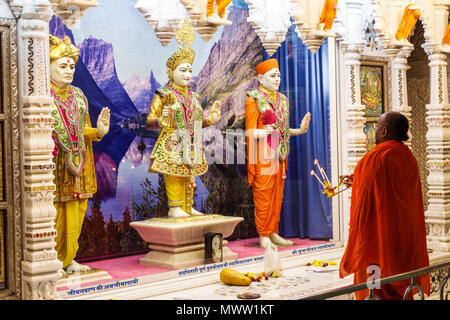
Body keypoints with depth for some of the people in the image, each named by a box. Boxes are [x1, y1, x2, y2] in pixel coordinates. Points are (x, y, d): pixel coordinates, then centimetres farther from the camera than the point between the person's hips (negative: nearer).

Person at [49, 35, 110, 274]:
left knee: (75, 212, 7)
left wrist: (98, 131, 0)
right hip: (52, 165, -6)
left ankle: (68, 259, 19)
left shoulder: (78, 96, 15)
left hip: (76, 165, 6)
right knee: (53, 214, -5)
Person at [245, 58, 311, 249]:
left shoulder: (282, 99, 16)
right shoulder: (253, 100, -6)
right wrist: (263, 132, -28)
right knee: (263, 195, -4)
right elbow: (250, 131, -10)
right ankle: (263, 236, 4)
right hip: (263, 155, -7)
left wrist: (299, 130, 6)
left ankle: (273, 233, 19)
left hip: (278, 155, 7)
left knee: (277, 195, 10)